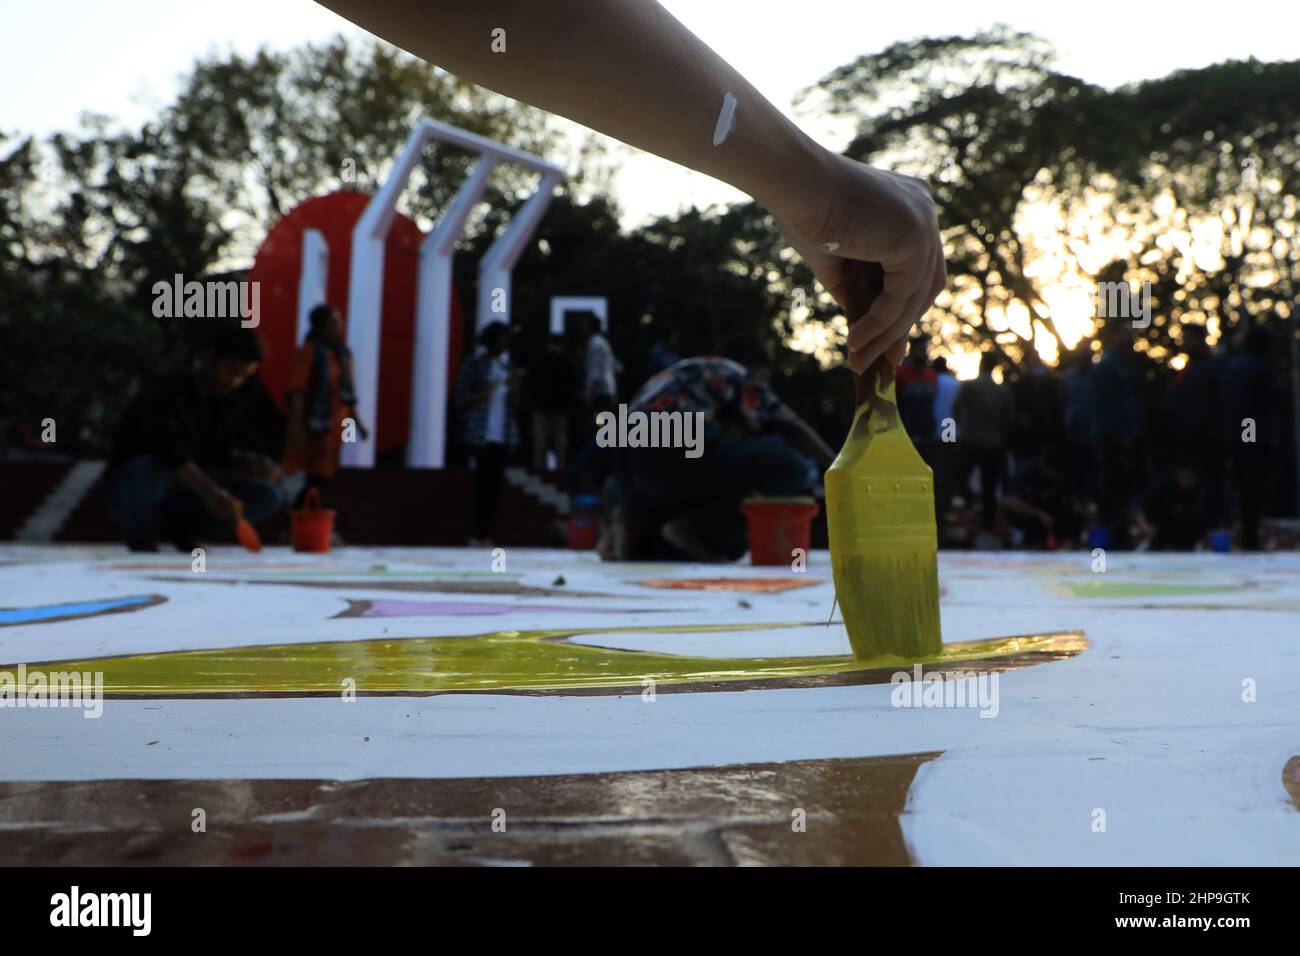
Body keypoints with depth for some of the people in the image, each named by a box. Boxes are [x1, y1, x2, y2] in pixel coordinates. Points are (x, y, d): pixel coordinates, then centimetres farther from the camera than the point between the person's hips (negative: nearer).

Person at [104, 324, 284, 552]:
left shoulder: (236, 396, -1)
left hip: (186, 489, 5)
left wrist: (251, 462, -16)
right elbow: (167, 449, -41)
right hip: (130, 490, -5)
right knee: (146, 467, -41)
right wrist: (210, 492, -55)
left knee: (269, 496, -14)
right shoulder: (165, 391, -22)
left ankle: (181, 528, 2)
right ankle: (140, 535, -9)